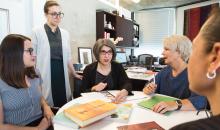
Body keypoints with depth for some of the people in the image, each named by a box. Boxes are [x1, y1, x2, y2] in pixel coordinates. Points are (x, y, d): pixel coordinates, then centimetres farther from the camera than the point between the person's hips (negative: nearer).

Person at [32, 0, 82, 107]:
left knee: (63, 103, 7)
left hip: (61, 74, 4)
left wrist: (75, 74, 17)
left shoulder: (65, 33, 9)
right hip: (45, 75, -3)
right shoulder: (37, 32, -3)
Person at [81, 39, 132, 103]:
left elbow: (127, 83, -13)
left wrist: (124, 92, -34)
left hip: (114, 102, 2)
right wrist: (94, 89, -19)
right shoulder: (89, 69, -4)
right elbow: (83, 92, 0)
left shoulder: (118, 67, 0)